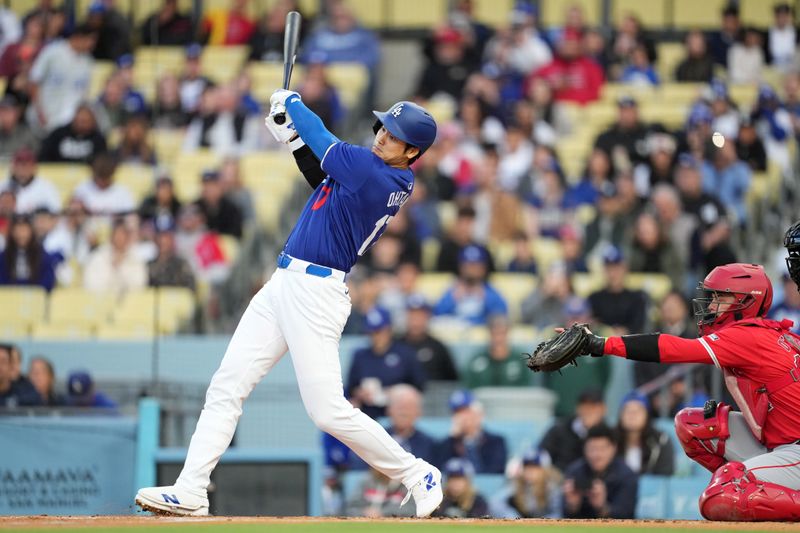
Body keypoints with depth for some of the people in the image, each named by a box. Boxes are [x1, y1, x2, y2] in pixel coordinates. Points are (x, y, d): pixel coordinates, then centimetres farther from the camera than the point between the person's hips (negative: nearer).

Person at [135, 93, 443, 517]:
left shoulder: (379, 176, -17)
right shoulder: (378, 173, 11)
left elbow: (324, 142, -8)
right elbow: (325, 179, 28)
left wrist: (292, 103, 11)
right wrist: (294, 140, 16)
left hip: (315, 292, -10)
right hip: (283, 284, 10)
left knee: (328, 411, -10)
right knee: (226, 386, 5)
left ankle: (417, 476, 7)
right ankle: (190, 491, 4)